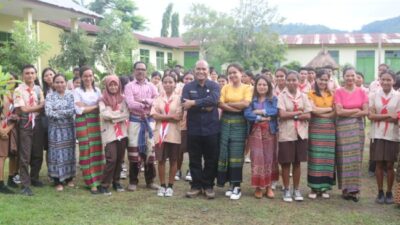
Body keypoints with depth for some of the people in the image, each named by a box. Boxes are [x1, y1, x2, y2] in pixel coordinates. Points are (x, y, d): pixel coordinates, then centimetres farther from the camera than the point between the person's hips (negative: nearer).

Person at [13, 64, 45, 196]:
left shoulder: (38, 89, 9)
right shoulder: (19, 90, -5)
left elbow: (43, 107, 1)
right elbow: (23, 109, -11)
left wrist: (30, 108, -14)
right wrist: (39, 106, -4)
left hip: (37, 123, 4)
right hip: (25, 124, -4)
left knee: (38, 154, 10)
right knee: (25, 155, -2)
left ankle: (34, 178, 29)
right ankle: (25, 185, 4)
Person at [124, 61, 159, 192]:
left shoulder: (151, 86, 11)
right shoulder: (129, 86, 2)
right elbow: (130, 104, -13)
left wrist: (144, 100, -14)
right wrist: (149, 104, -11)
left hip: (149, 120, 3)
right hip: (135, 120, -3)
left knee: (150, 148, 5)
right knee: (134, 149, 0)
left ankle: (150, 181, 15)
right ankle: (133, 181, 10)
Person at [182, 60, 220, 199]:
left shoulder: (214, 86, 2)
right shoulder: (188, 87, 4)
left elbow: (213, 99, -19)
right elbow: (185, 105, -12)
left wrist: (194, 103, -20)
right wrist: (205, 107, -16)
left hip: (211, 128, -1)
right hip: (193, 129, 1)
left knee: (211, 160, 7)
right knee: (194, 160, 8)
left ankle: (208, 186, 21)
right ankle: (196, 185, 21)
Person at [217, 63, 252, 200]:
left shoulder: (248, 88, 2)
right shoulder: (225, 88, 9)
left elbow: (246, 104, -12)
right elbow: (220, 104, -4)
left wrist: (228, 103, -5)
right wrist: (237, 108, -13)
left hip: (239, 123, -3)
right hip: (225, 122, 3)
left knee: (236, 154, -3)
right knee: (225, 153, 2)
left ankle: (236, 186, 4)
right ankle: (231, 184, 13)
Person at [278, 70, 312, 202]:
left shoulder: (303, 96, 6)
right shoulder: (282, 96, -2)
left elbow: (308, 115, -1)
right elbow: (282, 115, -13)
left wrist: (292, 115, -10)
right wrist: (299, 112, -8)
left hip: (301, 133, 3)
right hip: (286, 134, -2)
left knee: (297, 162, 9)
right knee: (286, 163, 2)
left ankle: (296, 190, 20)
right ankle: (286, 190, 14)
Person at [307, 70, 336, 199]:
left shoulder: (331, 94, 12)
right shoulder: (311, 94, 2)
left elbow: (335, 113, 3)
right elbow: (313, 110, -12)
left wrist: (320, 112, -8)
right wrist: (329, 109, -4)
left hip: (329, 129, 3)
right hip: (315, 128, -3)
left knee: (327, 157, 4)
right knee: (315, 157, -3)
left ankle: (324, 187, 13)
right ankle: (314, 188, 4)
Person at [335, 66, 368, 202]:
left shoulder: (361, 92, 7)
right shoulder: (339, 92, -1)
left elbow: (366, 111, -1)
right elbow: (339, 111, -10)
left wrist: (348, 113, -7)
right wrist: (356, 110, -6)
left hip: (357, 126, 2)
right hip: (343, 127, -2)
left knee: (356, 158, 1)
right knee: (344, 158, -2)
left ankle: (355, 189, 8)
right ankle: (345, 189, 7)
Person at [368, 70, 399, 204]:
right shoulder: (373, 96, 3)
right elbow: (371, 116, -5)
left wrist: (379, 117, -13)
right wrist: (389, 115, -13)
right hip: (377, 135, 1)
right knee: (379, 164, 4)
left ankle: (389, 193, 17)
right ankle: (380, 192, 15)